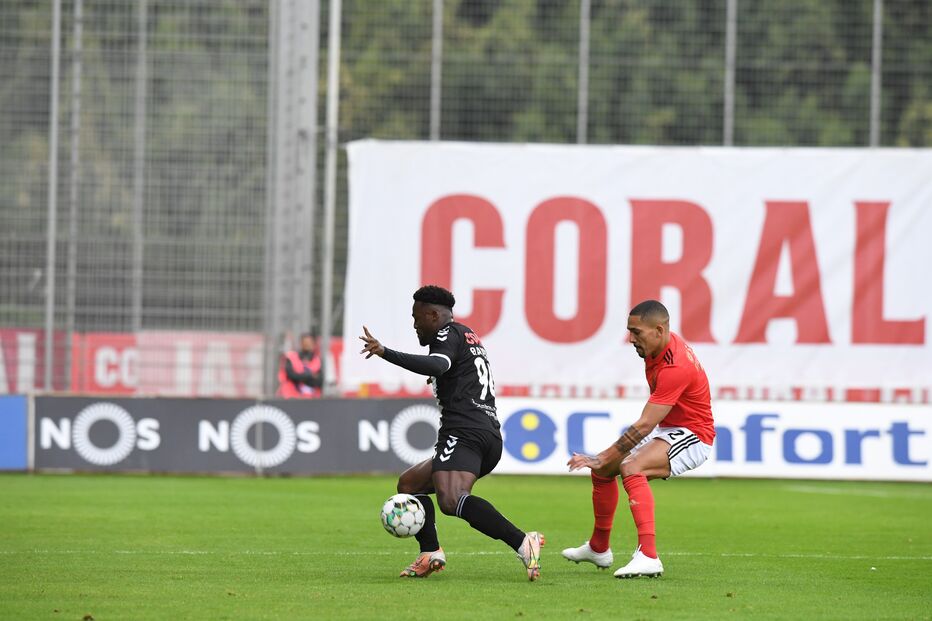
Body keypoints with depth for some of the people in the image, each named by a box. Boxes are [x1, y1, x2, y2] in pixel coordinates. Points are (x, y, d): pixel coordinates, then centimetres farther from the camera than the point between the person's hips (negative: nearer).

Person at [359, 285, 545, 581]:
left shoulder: (449, 334, 0)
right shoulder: (470, 337, 30)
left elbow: (437, 366, -21)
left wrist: (385, 353, -26)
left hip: (464, 433, -10)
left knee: (451, 500, -30)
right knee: (409, 483, 22)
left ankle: (522, 543, -43)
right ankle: (430, 552, 4)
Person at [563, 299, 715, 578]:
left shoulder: (675, 368, -30)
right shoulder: (657, 347, -2)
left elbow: (644, 426, -32)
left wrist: (603, 458, -31)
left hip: (692, 437, -10)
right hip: (667, 429, 10)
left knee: (631, 468, -34)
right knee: (602, 469, 14)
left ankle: (648, 556, -42)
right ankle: (598, 549, 32)